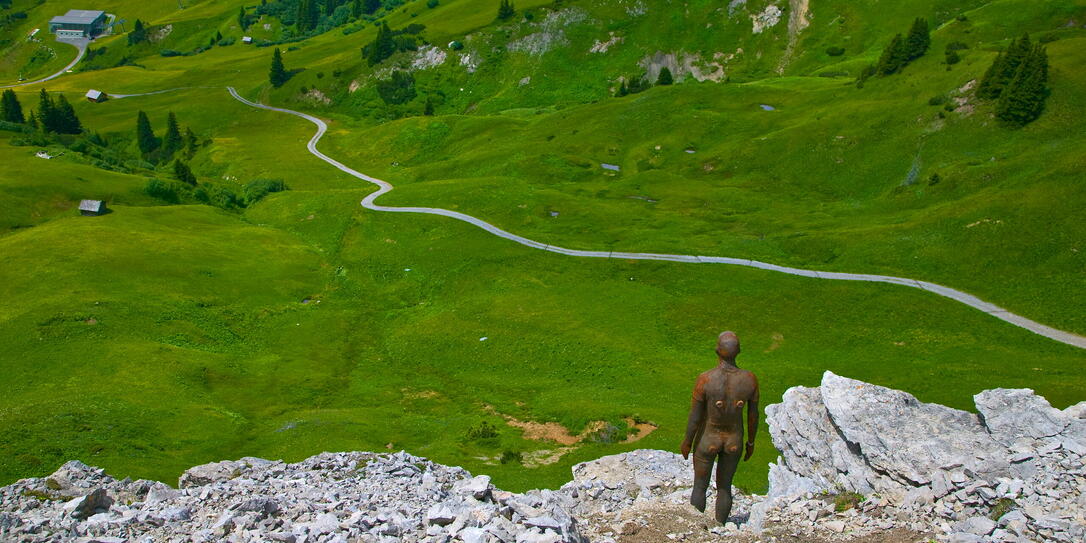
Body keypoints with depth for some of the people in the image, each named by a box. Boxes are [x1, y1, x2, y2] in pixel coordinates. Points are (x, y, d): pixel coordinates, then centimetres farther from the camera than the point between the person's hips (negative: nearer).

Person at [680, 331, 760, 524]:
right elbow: (753, 415, -8)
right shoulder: (750, 379, -22)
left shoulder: (704, 379, -30)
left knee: (700, 486, 22)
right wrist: (751, 442, 10)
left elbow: (694, 417, -19)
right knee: (724, 486, 25)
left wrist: (687, 441, 0)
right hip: (734, 440, 2)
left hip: (708, 439, -2)